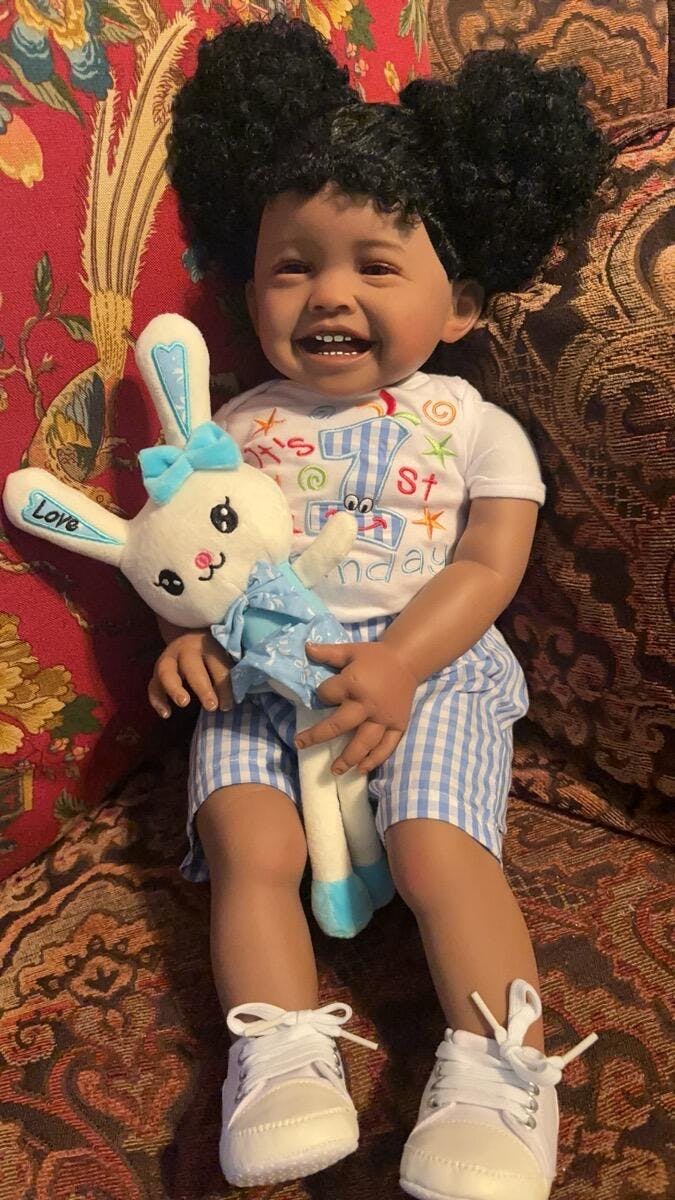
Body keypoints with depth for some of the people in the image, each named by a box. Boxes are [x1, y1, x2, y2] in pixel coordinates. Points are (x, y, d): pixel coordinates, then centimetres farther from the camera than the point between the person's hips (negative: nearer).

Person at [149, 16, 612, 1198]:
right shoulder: (240, 424, 13)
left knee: (440, 845, -21)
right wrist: (188, 632, -11)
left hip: (430, 665, -2)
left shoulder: (476, 426, 6)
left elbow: (486, 566, -3)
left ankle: (500, 1074, -12)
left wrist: (398, 663, -19)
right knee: (249, 844, -18)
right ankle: (284, 1059, -13)